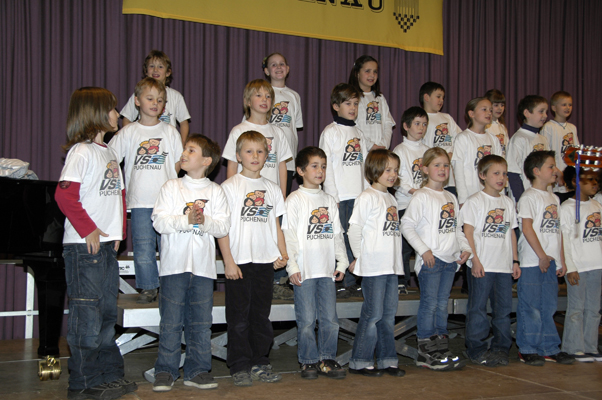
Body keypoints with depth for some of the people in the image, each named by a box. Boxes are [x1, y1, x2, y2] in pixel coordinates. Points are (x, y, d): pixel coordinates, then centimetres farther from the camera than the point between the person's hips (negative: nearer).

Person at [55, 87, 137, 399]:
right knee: (87, 314, -4)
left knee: (107, 312, 14)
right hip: (84, 245, -9)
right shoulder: (81, 151, -10)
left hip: (107, 244, 9)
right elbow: (65, 195, -20)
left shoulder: (109, 152, 16)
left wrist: (118, 230, 11)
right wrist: (88, 230, -16)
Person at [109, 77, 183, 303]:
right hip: (140, 201, 0)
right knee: (143, 248, 2)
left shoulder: (170, 132, 8)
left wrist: (165, 181, 2)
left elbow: (178, 163, 12)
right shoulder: (128, 133, 6)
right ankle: (148, 288, 14)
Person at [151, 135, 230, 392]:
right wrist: (186, 220, -18)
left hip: (203, 267, 1)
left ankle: (197, 371, 15)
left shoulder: (215, 191, 7)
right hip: (174, 264, -1)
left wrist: (204, 222, -18)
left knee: (201, 322, 6)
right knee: (171, 321, 1)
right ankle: (166, 371, 10)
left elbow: (224, 226, -1)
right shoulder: (171, 187, 6)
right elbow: (159, 221, -5)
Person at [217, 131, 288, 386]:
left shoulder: (272, 189, 11)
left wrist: (283, 254, 3)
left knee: (261, 315, 11)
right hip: (239, 261, -4)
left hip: (265, 261, 4)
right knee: (239, 316, 2)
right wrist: (228, 261, -12)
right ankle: (239, 366, 10)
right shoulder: (230, 186, -2)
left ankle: (260, 363, 20)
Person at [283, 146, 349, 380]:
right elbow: (289, 235, -6)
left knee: (330, 318, 5)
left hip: (327, 270, 5)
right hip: (305, 270, -4)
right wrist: (292, 266, -12)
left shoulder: (329, 201, 14)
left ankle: (327, 359, 16)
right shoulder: (295, 200, -2)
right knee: (307, 319, 0)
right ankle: (309, 361, 11)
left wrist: (342, 262, 11)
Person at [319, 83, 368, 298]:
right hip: (339, 196, -6)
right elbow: (326, 166, -7)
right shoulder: (330, 132, -3)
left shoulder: (357, 133, 15)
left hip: (358, 195, 6)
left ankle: (350, 282, 12)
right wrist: (333, 196, -12)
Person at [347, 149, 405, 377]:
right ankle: (359, 362, 5)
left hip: (392, 266, 8)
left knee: (389, 314, 10)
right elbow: (354, 229, -10)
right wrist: (360, 257, -6)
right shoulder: (367, 197, -8)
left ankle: (386, 360, 18)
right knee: (373, 314, -4)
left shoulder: (391, 199, 17)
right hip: (373, 266, -8)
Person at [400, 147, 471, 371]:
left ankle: (441, 349, 16)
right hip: (430, 260, -7)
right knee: (429, 304, -4)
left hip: (450, 260, 7)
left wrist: (465, 247, 6)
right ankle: (426, 353, 2)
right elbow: (407, 225, -12)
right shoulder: (421, 197, -7)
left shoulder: (451, 198, 16)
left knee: (442, 304, 10)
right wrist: (424, 250, -17)